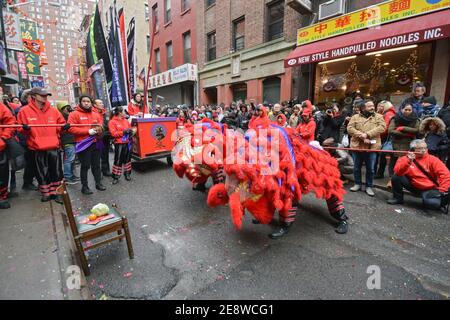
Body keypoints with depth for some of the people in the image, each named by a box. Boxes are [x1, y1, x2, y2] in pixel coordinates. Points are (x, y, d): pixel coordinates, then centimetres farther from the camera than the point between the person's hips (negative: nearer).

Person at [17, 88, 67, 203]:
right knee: (42, 173, 9)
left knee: (57, 172, 6)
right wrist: (25, 128, -18)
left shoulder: (53, 110, 6)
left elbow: (60, 124, 11)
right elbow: (20, 129, 4)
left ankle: (56, 192, 19)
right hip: (37, 148, -1)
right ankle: (46, 193, 24)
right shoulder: (24, 111, 1)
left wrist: (64, 127, -10)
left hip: (54, 147, 1)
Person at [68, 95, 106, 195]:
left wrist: (99, 129, -5)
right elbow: (71, 128, -13)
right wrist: (88, 131, -18)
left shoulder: (96, 114, 12)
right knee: (85, 166, 0)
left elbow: (101, 125, 19)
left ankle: (98, 183, 23)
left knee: (96, 165, 12)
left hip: (96, 143, 5)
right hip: (83, 144, -5)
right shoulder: (75, 114, -3)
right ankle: (84, 186, 12)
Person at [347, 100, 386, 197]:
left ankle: (369, 186, 20)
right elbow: (350, 128, -8)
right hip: (357, 146, 0)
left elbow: (382, 127, -10)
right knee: (357, 167, 11)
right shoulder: (355, 117, 5)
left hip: (372, 147, 0)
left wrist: (368, 134, -21)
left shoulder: (378, 117, 6)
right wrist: (362, 136, -19)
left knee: (370, 169, 7)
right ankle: (357, 184, 26)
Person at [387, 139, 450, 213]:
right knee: (396, 177, -20)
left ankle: (443, 202, 8)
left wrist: (443, 190, -23)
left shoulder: (432, 159, -8)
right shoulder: (405, 159, -7)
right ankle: (398, 198, 0)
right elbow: (398, 172, -23)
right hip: (415, 187, 2)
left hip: (430, 188, -1)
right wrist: (408, 161, -34)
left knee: (429, 203, -31)